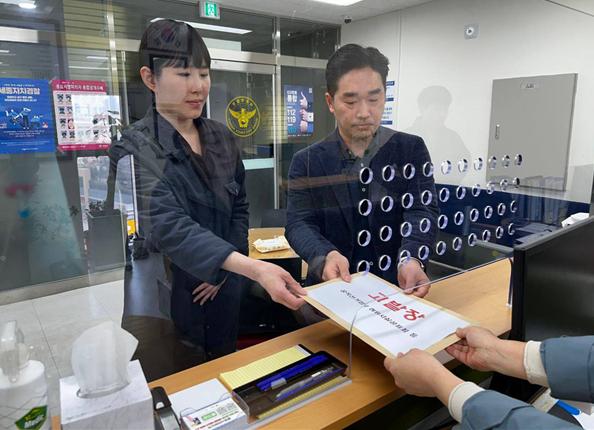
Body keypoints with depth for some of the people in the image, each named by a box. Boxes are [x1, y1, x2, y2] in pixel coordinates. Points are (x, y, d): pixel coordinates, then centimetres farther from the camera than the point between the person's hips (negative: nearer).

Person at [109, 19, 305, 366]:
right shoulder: (135, 149, -16)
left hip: (222, 292, 5)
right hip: (167, 299, -5)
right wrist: (255, 269, -42)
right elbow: (170, 228, -30)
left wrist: (225, 270, -5)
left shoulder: (222, 138, 2)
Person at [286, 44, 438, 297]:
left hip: (398, 291, 1)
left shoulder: (412, 150, 4)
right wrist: (326, 256, -27)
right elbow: (299, 222, -6)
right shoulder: (307, 162, 3)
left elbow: (421, 210, -7)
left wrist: (411, 259, -27)